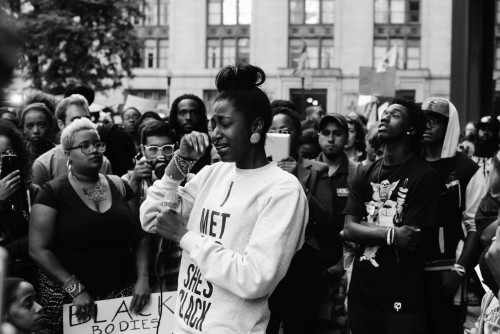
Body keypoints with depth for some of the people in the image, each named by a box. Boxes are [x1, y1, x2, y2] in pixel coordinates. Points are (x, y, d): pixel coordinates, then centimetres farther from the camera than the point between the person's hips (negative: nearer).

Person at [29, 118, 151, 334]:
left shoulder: (119, 187, 7)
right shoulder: (53, 193, -5)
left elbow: (139, 238, 9)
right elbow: (38, 249, -10)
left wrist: (143, 278, -6)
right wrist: (75, 289, -16)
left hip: (122, 292, 3)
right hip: (68, 297, -3)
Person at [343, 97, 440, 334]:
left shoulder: (425, 176, -9)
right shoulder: (365, 174, 9)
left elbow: (412, 240, -14)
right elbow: (349, 230, -1)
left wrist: (366, 229, -3)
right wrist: (390, 234, -18)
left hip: (402, 299, -5)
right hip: (361, 293, 5)